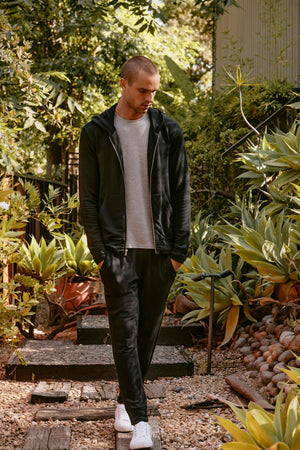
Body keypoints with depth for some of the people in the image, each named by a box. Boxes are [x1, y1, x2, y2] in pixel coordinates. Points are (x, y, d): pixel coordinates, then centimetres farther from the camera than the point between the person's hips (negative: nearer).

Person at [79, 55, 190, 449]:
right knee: (125, 332, -6)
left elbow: (181, 193, 5)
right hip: (118, 250, -2)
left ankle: (126, 400, 27)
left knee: (148, 330, 9)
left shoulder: (168, 131, 5)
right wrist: (99, 251, -5)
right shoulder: (96, 133, 2)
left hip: (160, 250, 2)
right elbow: (88, 197, 3)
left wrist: (179, 249, -1)